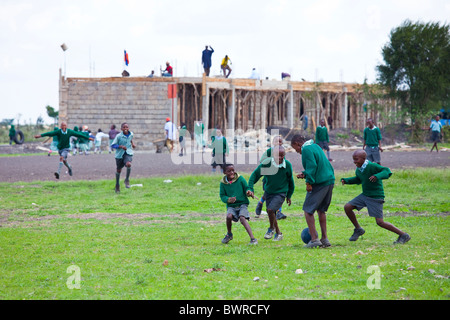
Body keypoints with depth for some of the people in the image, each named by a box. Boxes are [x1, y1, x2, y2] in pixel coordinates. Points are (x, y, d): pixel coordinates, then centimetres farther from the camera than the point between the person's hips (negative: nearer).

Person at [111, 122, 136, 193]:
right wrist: (121, 146, -23)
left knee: (128, 164, -29)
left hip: (128, 153, 1)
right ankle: (117, 185, 31)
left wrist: (132, 143, 8)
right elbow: (113, 145, -11)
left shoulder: (131, 134, 0)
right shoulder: (119, 136, -13)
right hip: (120, 154, -1)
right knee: (118, 170, 9)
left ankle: (127, 180, -10)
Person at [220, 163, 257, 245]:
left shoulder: (240, 179, -3)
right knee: (229, 216, -26)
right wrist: (228, 199, -20)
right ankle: (229, 234, 3)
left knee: (242, 218, -26)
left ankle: (252, 239, -31)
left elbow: (246, 189, 4)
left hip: (242, 204, -2)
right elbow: (222, 196, 2)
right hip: (231, 206, 2)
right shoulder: (223, 183, 1)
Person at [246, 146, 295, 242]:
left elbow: (290, 180, 5)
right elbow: (255, 175, -6)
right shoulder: (266, 164, -15)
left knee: (270, 209, -22)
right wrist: (250, 188, -19)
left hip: (280, 193, -3)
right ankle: (278, 233, 31)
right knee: (271, 213, 10)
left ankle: (271, 228, 3)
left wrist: (289, 196, 14)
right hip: (268, 192, 3)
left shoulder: (287, 165, -12)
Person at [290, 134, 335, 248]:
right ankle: (325, 239, 18)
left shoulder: (306, 150, -10)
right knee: (321, 210, 18)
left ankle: (314, 239, -6)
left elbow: (312, 166, -19)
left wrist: (309, 182, -16)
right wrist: (305, 174, 20)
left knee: (308, 210, -2)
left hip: (319, 183, -9)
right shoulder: (315, 146, 18)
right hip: (329, 180, 9)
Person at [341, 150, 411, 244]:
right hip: (365, 195, 8)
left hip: (376, 197, -8)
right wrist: (346, 180, 9)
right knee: (347, 207, -1)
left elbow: (387, 171, -27)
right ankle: (358, 229, 17)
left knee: (379, 222, -11)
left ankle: (403, 235, 1)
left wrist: (377, 176, -46)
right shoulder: (358, 170, 3)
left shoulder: (372, 166, -20)